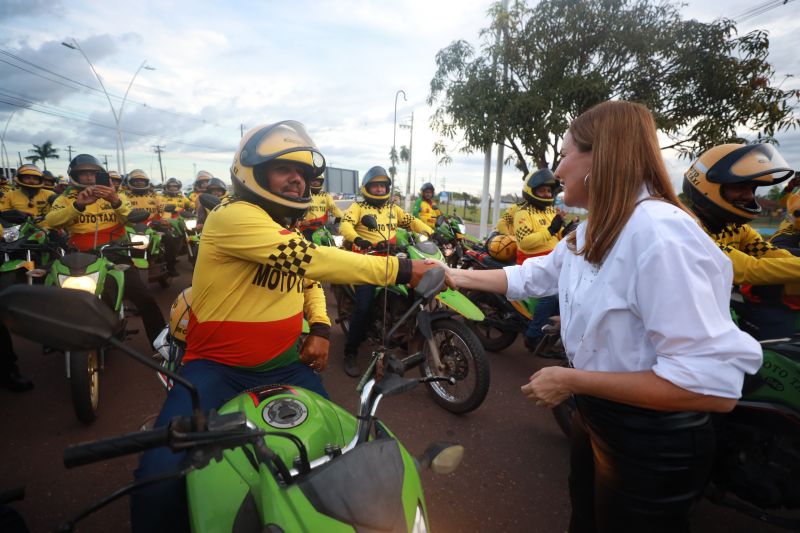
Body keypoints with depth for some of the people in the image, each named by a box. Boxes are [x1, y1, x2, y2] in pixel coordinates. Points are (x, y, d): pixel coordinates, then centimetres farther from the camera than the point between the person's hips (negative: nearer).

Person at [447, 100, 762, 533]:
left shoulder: (660, 232, -29)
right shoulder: (593, 231, 3)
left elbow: (714, 383, -32)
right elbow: (532, 276, 14)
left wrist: (571, 381, -27)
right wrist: (458, 275, 12)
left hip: (652, 444, -8)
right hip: (594, 416, 9)